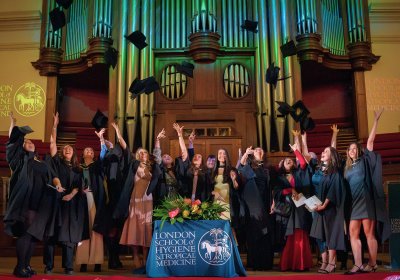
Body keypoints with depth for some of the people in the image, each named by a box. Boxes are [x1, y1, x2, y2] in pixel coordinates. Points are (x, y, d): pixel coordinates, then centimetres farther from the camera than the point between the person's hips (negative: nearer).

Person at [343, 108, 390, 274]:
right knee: (353, 233, -2)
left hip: (366, 200, -5)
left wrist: (376, 120, -6)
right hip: (354, 202, 5)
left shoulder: (365, 160, 5)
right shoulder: (348, 168, 18)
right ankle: (358, 265, -2)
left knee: (369, 233, -4)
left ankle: (372, 265, 2)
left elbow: (370, 140, -2)